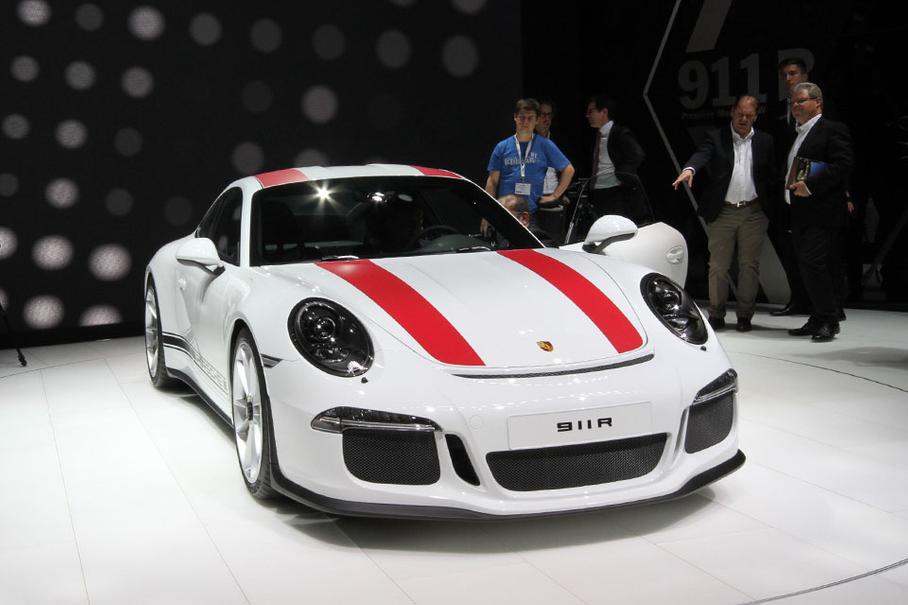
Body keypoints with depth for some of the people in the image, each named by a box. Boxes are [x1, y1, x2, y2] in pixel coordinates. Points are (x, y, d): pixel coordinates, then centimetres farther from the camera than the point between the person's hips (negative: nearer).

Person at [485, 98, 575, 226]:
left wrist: (554, 196, 4)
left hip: (532, 213, -1)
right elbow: (492, 181, 7)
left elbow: (568, 170, 8)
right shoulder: (502, 147, 6)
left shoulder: (545, 146, 2)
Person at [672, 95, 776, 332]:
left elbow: (771, 176, 7)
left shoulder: (764, 141, 9)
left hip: (754, 212, 2)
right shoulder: (716, 137, 2)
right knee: (718, 266, 3)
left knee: (749, 265, 6)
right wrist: (689, 169, -40)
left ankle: (745, 315, 16)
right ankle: (716, 315, 13)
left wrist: (771, 209, -3)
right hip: (722, 212, -1)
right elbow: (702, 154, -18)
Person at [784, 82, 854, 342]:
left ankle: (828, 321, -6)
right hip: (799, 211, 9)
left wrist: (810, 186, -21)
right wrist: (791, 187, 9)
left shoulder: (833, 130, -5)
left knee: (814, 263, -14)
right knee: (807, 266, 9)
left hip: (820, 213, -9)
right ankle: (818, 319, 16)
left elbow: (843, 165, -17)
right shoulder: (798, 135, 21)